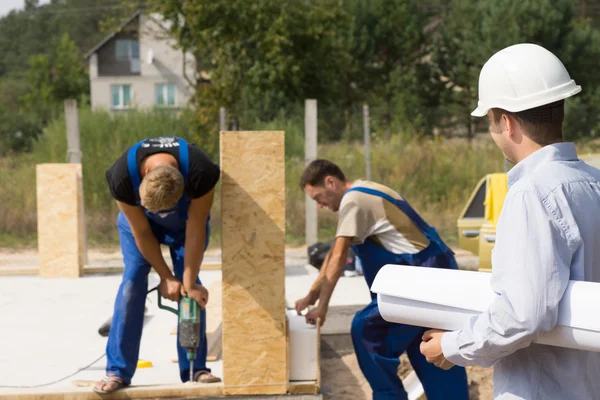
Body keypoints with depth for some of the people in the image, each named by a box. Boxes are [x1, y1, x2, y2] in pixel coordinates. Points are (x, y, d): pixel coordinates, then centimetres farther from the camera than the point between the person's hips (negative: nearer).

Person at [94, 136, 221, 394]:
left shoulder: (200, 174, -41)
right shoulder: (121, 177, -38)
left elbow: (195, 231, -31)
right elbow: (141, 232, -25)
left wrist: (188, 283, -28)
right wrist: (166, 277, -20)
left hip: (186, 219, 0)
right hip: (138, 219, 0)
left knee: (190, 285, -12)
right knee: (133, 282, -14)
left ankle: (195, 369, -6)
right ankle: (118, 371, -11)